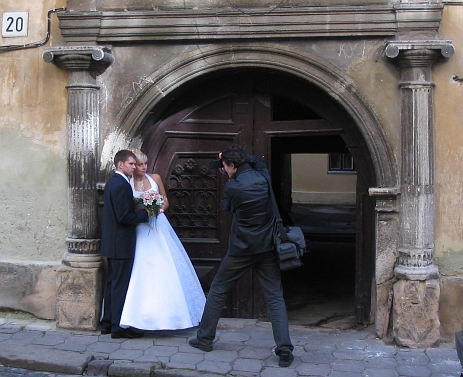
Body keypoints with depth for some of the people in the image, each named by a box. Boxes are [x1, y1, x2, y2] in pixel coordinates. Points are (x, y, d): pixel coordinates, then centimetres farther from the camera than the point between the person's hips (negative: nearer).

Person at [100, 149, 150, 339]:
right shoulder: (122, 185, -18)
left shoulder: (111, 183, 13)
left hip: (111, 243, 10)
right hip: (121, 243, -10)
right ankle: (119, 327, 3)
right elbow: (125, 217, -23)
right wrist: (145, 213, -11)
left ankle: (108, 322, 22)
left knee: (112, 282, 15)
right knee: (121, 285, -4)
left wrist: (140, 210, 11)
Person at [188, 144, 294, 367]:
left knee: (218, 291, 14)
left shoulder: (232, 187, -14)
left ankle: (204, 339, 25)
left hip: (242, 249, -3)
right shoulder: (263, 176, -1)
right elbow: (257, 161, 23)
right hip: (267, 247, 4)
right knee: (275, 298, 3)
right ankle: (284, 350, -4)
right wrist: (234, 156, 21)